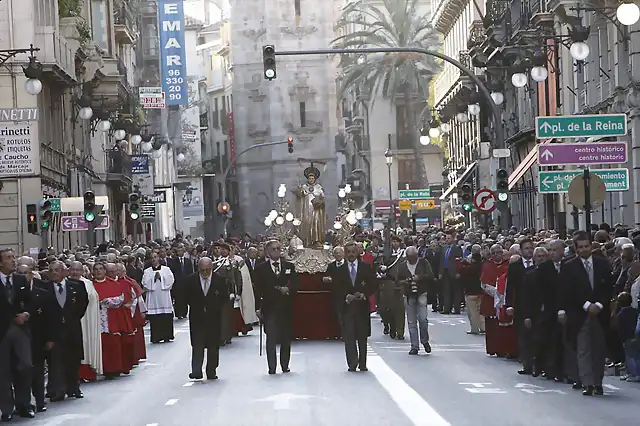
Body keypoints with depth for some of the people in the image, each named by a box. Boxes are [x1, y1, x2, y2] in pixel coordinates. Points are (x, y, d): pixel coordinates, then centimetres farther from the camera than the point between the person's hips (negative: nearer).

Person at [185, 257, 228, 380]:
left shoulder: (219, 280, 0)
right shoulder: (191, 280, -1)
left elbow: (225, 297, 5)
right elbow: (186, 297, 5)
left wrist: (215, 307, -8)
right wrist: (195, 306, -7)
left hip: (214, 317, 1)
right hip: (197, 317, -1)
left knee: (213, 346, 5)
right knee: (197, 345, -8)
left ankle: (211, 372, 12)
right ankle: (196, 371, -10)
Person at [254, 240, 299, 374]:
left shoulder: (289, 266, 11)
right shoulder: (261, 268, 4)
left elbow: (296, 284, 5)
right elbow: (258, 289, 0)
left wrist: (287, 289, -16)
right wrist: (258, 307, -6)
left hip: (286, 307, 2)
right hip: (269, 307, -2)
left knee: (286, 338, 6)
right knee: (271, 338, -5)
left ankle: (285, 365, 17)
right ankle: (272, 367, -2)